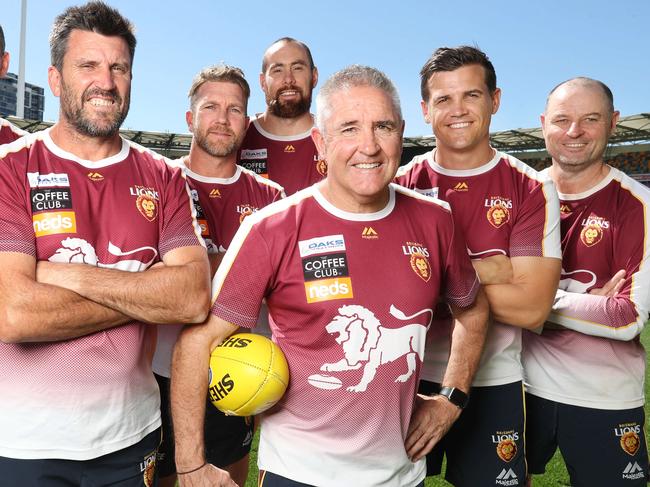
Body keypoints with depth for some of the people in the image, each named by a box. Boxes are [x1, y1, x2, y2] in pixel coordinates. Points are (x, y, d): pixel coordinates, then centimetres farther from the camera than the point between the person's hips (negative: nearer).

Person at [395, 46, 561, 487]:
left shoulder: (532, 191, -6)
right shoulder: (400, 186, -2)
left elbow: (532, 309, -14)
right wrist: (489, 270, -19)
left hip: (493, 385, -1)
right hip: (408, 378, 1)